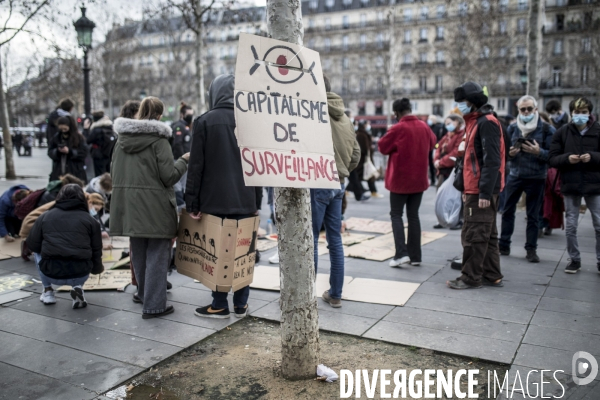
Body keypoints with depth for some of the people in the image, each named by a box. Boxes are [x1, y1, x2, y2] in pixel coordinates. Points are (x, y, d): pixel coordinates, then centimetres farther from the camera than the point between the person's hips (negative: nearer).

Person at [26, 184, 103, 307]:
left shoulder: (45, 216, 10)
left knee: (38, 253, 30)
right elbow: (96, 251, 9)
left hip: (51, 274, 1)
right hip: (80, 275, 0)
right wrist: (98, 268, 28)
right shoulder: (89, 219, 8)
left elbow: (32, 245, 9)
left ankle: (47, 291, 24)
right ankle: (77, 287, 8)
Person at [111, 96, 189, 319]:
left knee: (139, 252, 21)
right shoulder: (158, 139, -11)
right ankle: (154, 305, 5)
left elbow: (114, 172, 15)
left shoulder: (122, 139, 9)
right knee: (157, 255, 2)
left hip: (128, 205, 7)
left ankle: (144, 293, 38)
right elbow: (169, 176, -12)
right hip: (155, 207, -6)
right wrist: (184, 160, 2)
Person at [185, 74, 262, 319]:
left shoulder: (205, 121, -5)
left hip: (215, 199, -3)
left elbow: (196, 165, -7)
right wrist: (257, 202, 12)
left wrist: (192, 202, -2)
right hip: (245, 200, 3)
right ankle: (241, 304, 18)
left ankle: (219, 305, 14)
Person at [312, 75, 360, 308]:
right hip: (337, 184, 7)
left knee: (310, 240, 0)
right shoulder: (343, 117, 11)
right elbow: (356, 152, 14)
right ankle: (335, 294, 20)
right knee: (335, 240, 12)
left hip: (317, 184, -7)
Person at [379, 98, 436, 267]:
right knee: (413, 215, 11)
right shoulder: (424, 127, 2)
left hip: (400, 179, -5)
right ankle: (415, 256, 11)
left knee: (396, 215, 4)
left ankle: (401, 253, -8)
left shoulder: (398, 128, -15)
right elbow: (432, 144, 19)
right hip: (419, 179, 5)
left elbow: (382, 147, -5)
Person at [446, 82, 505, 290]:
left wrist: (485, 192, -23)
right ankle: (492, 276, 23)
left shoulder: (487, 123, -13)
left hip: (481, 191, -10)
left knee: (473, 235, -4)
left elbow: (492, 161, -20)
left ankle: (471, 278, 4)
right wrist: (467, 189, 20)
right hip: (476, 189, 10)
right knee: (487, 234, 14)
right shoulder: (476, 121, 18)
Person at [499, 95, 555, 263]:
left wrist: (539, 152, -23)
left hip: (536, 178, -3)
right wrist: (509, 153, -11)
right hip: (514, 175, 3)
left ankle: (531, 249, 14)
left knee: (533, 215, 5)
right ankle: (504, 245, 19)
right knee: (507, 211, 7)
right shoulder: (512, 128, 6)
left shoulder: (546, 129, -3)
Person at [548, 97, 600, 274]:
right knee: (571, 226, 8)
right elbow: (553, 159, -1)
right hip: (570, 185, 1)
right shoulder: (562, 132, 1)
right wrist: (567, 158, -19)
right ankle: (574, 260, 22)